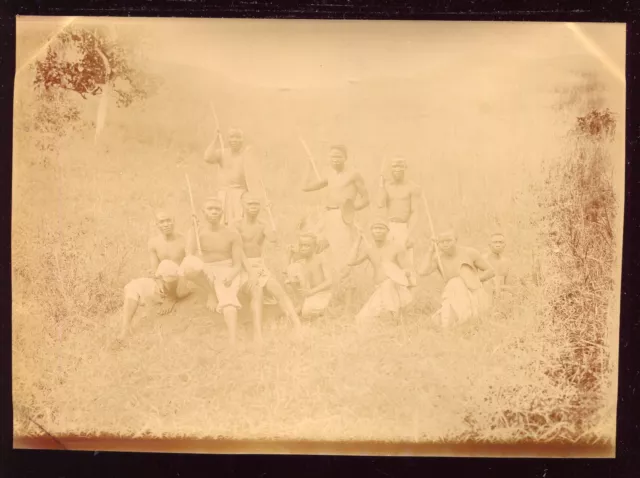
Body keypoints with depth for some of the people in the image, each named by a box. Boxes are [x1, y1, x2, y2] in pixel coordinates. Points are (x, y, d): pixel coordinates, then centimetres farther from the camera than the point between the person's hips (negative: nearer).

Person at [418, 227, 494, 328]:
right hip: (454, 298, 1)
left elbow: (490, 271, 3)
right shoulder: (438, 258, -1)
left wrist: (473, 280, -12)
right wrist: (431, 251, -13)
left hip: (474, 297, -1)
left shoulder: (469, 253, -5)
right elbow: (422, 272, -19)